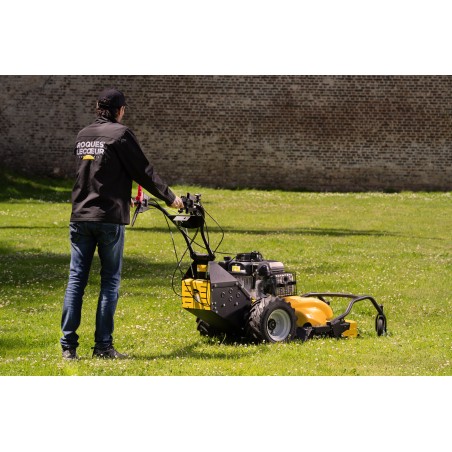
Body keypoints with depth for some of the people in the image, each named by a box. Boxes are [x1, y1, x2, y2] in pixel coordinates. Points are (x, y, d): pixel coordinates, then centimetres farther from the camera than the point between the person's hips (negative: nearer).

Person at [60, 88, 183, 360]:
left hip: (80, 216, 5)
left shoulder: (83, 136, 13)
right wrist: (170, 197, 10)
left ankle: (69, 346, 1)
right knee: (110, 281, 2)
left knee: (76, 279, 5)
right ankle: (103, 346, 1)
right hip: (109, 217, -5)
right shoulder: (121, 134, -6)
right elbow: (143, 172, -4)